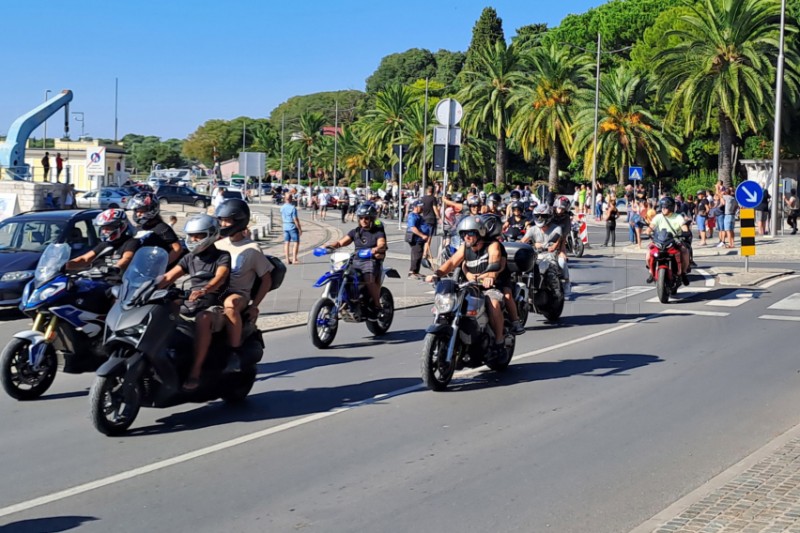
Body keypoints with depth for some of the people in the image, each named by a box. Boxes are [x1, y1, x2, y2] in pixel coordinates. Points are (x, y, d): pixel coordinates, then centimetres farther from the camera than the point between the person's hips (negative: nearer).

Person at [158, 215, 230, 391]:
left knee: (202, 320, -38)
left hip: (214, 306, -7)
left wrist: (204, 290, -42)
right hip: (191, 304, 7)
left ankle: (196, 371, -40)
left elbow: (220, 277, -22)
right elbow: (169, 276, 8)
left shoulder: (222, 257, -1)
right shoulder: (190, 258, 18)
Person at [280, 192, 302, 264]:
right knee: (296, 242, 1)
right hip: (293, 227, -6)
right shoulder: (293, 208, -18)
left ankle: (287, 259, 8)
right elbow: (295, 220, -17)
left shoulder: (282, 207, 2)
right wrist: (300, 229, -11)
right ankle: (294, 258, -4)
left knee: (286, 242, 9)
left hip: (285, 226, 6)